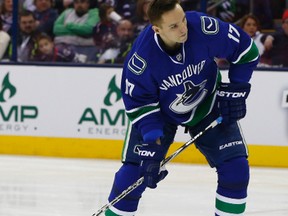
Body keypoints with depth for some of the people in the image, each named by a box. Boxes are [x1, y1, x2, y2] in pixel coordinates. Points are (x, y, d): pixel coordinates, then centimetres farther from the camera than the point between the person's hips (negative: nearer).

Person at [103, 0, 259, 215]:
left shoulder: (204, 28, -32)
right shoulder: (141, 57, -33)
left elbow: (246, 49, -15)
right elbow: (138, 101, -18)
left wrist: (236, 90, -12)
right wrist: (151, 139, -26)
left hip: (207, 105, 2)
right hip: (158, 110, -2)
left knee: (236, 167, -9)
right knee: (135, 171, -10)